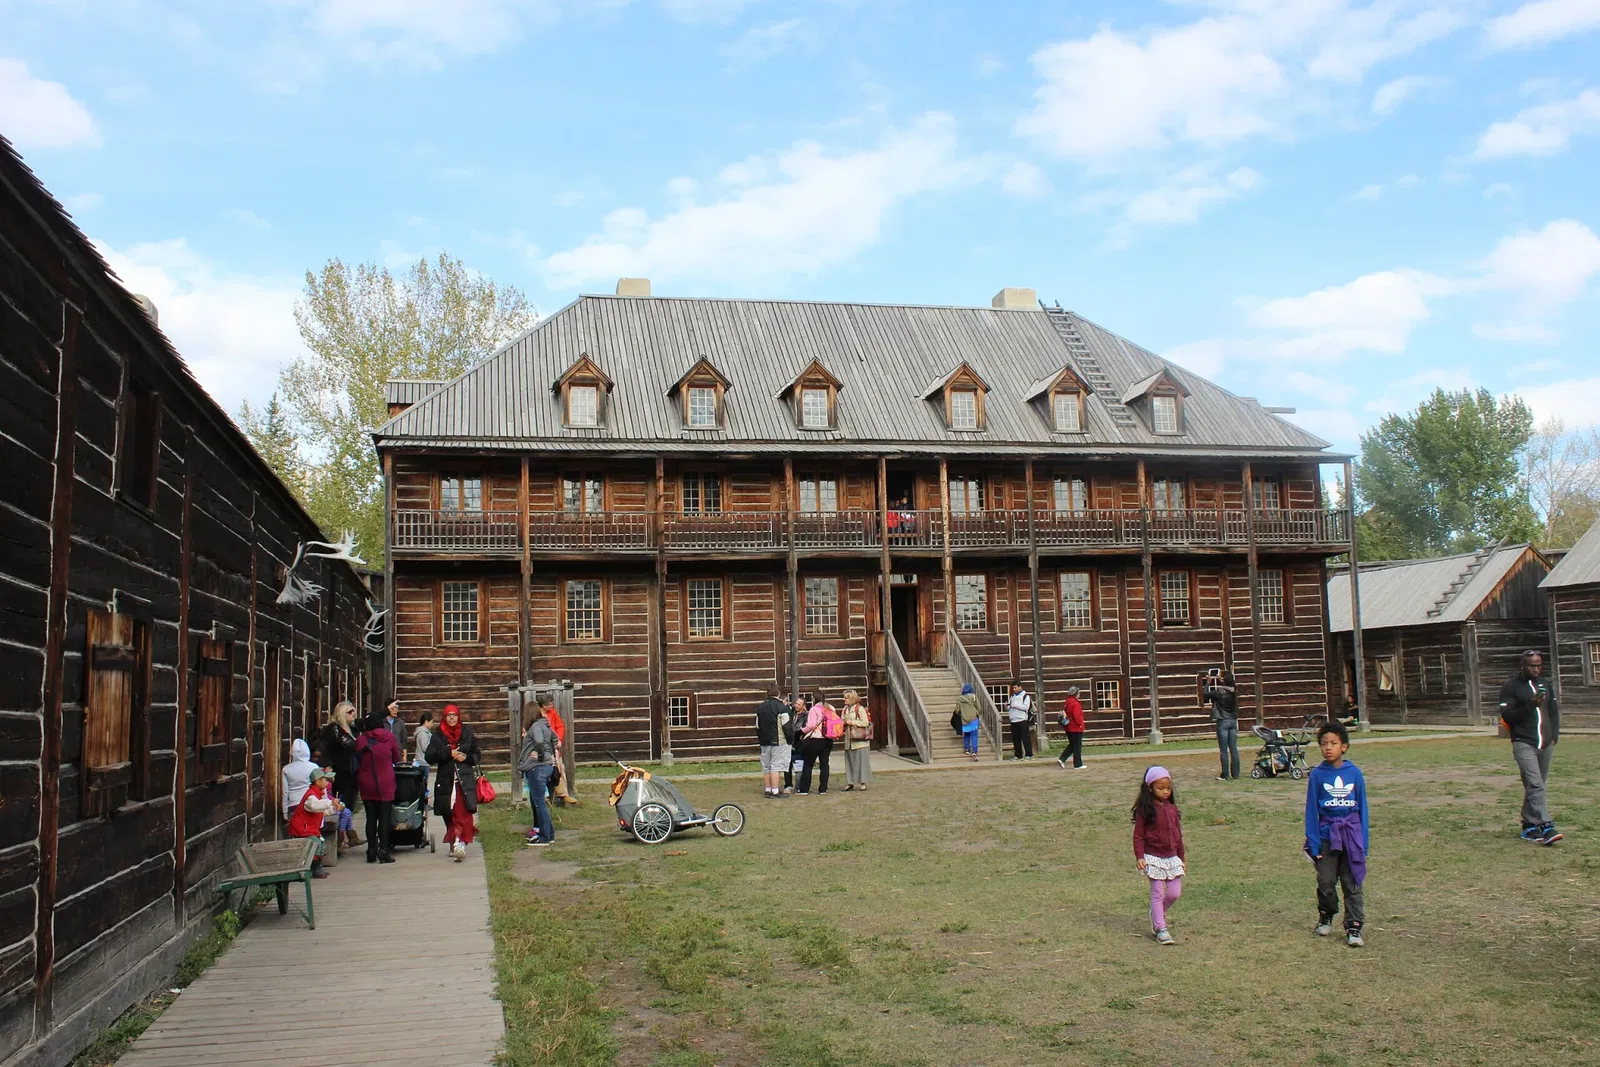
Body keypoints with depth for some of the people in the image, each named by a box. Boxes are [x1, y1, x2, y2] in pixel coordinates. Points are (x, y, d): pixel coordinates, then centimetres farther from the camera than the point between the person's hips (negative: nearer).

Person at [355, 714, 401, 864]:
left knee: (371, 817, 9)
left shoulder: (360, 740, -2)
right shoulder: (389, 736, -3)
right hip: (385, 784, -2)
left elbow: (357, 763, 5)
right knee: (385, 817, 2)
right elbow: (397, 758, 6)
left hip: (366, 785, 2)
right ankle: (383, 851, -4)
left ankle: (371, 851, 10)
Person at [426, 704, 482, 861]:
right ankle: (454, 845, 19)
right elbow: (429, 757, -1)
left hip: (465, 779, -2)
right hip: (446, 780, 2)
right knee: (449, 815, 6)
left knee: (463, 813, -16)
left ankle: (460, 843, -24)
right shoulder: (438, 735, 8)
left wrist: (466, 757, -7)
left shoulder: (467, 733, 8)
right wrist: (448, 754, -12)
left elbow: (478, 756, 12)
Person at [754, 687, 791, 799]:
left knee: (766, 767, 12)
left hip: (764, 742, 6)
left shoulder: (760, 707, 9)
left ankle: (767, 790, 17)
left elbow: (757, 726, 15)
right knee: (776, 766, -4)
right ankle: (775, 791, -6)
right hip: (778, 741, -6)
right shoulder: (781, 707, -11)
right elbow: (786, 725, -12)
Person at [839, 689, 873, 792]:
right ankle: (850, 782, 13)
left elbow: (865, 722, -13)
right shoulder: (845, 710, 13)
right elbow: (843, 722, 23)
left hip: (860, 740, -6)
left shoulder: (860, 709, -7)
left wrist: (852, 722, -14)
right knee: (849, 761, 7)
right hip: (849, 740, 7)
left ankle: (863, 782, 2)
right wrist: (843, 723, -1)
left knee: (861, 760, -3)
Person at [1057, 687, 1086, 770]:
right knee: (1077, 746, 1)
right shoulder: (1075, 703, -18)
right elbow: (1077, 716, -24)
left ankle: (1062, 760, 6)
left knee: (1072, 745, 17)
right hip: (1076, 728, -9)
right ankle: (1077, 765, 6)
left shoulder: (1066, 702, 10)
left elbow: (1063, 713, 17)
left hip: (1068, 728, 9)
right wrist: (1080, 724, -10)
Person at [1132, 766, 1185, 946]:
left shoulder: (1172, 808, 8)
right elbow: (1138, 835, -7)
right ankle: (1161, 929, 3)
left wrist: (1181, 857, 17)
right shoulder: (1145, 810, -8)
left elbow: (1178, 834, 15)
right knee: (1158, 893, -3)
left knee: (1175, 893, 3)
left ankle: (1157, 913, 30)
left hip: (1172, 857, 5)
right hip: (1153, 858, -5)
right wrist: (1139, 857, -15)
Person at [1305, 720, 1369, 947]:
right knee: (1326, 883, 5)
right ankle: (1326, 917, 28)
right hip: (1327, 835, 0)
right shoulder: (1317, 774, -4)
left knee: (1352, 884, 3)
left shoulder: (1354, 773, -1)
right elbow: (1311, 810, -1)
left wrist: (1363, 842, 3)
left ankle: (1354, 926, 9)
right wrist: (1312, 843, -5)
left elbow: (1362, 808, 5)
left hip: (1351, 834, 0)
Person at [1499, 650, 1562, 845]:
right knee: (1535, 785, -16)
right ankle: (1546, 827, -24)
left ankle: (1529, 826, 17)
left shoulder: (1545, 685, 16)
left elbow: (1554, 712, 22)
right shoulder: (1510, 686, -4)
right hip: (1524, 744, -6)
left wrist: (1554, 735, 10)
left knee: (1536, 786, 9)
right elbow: (1507, 716, -9)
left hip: (1546, 744, 6)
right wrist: (1530, 705, -20)